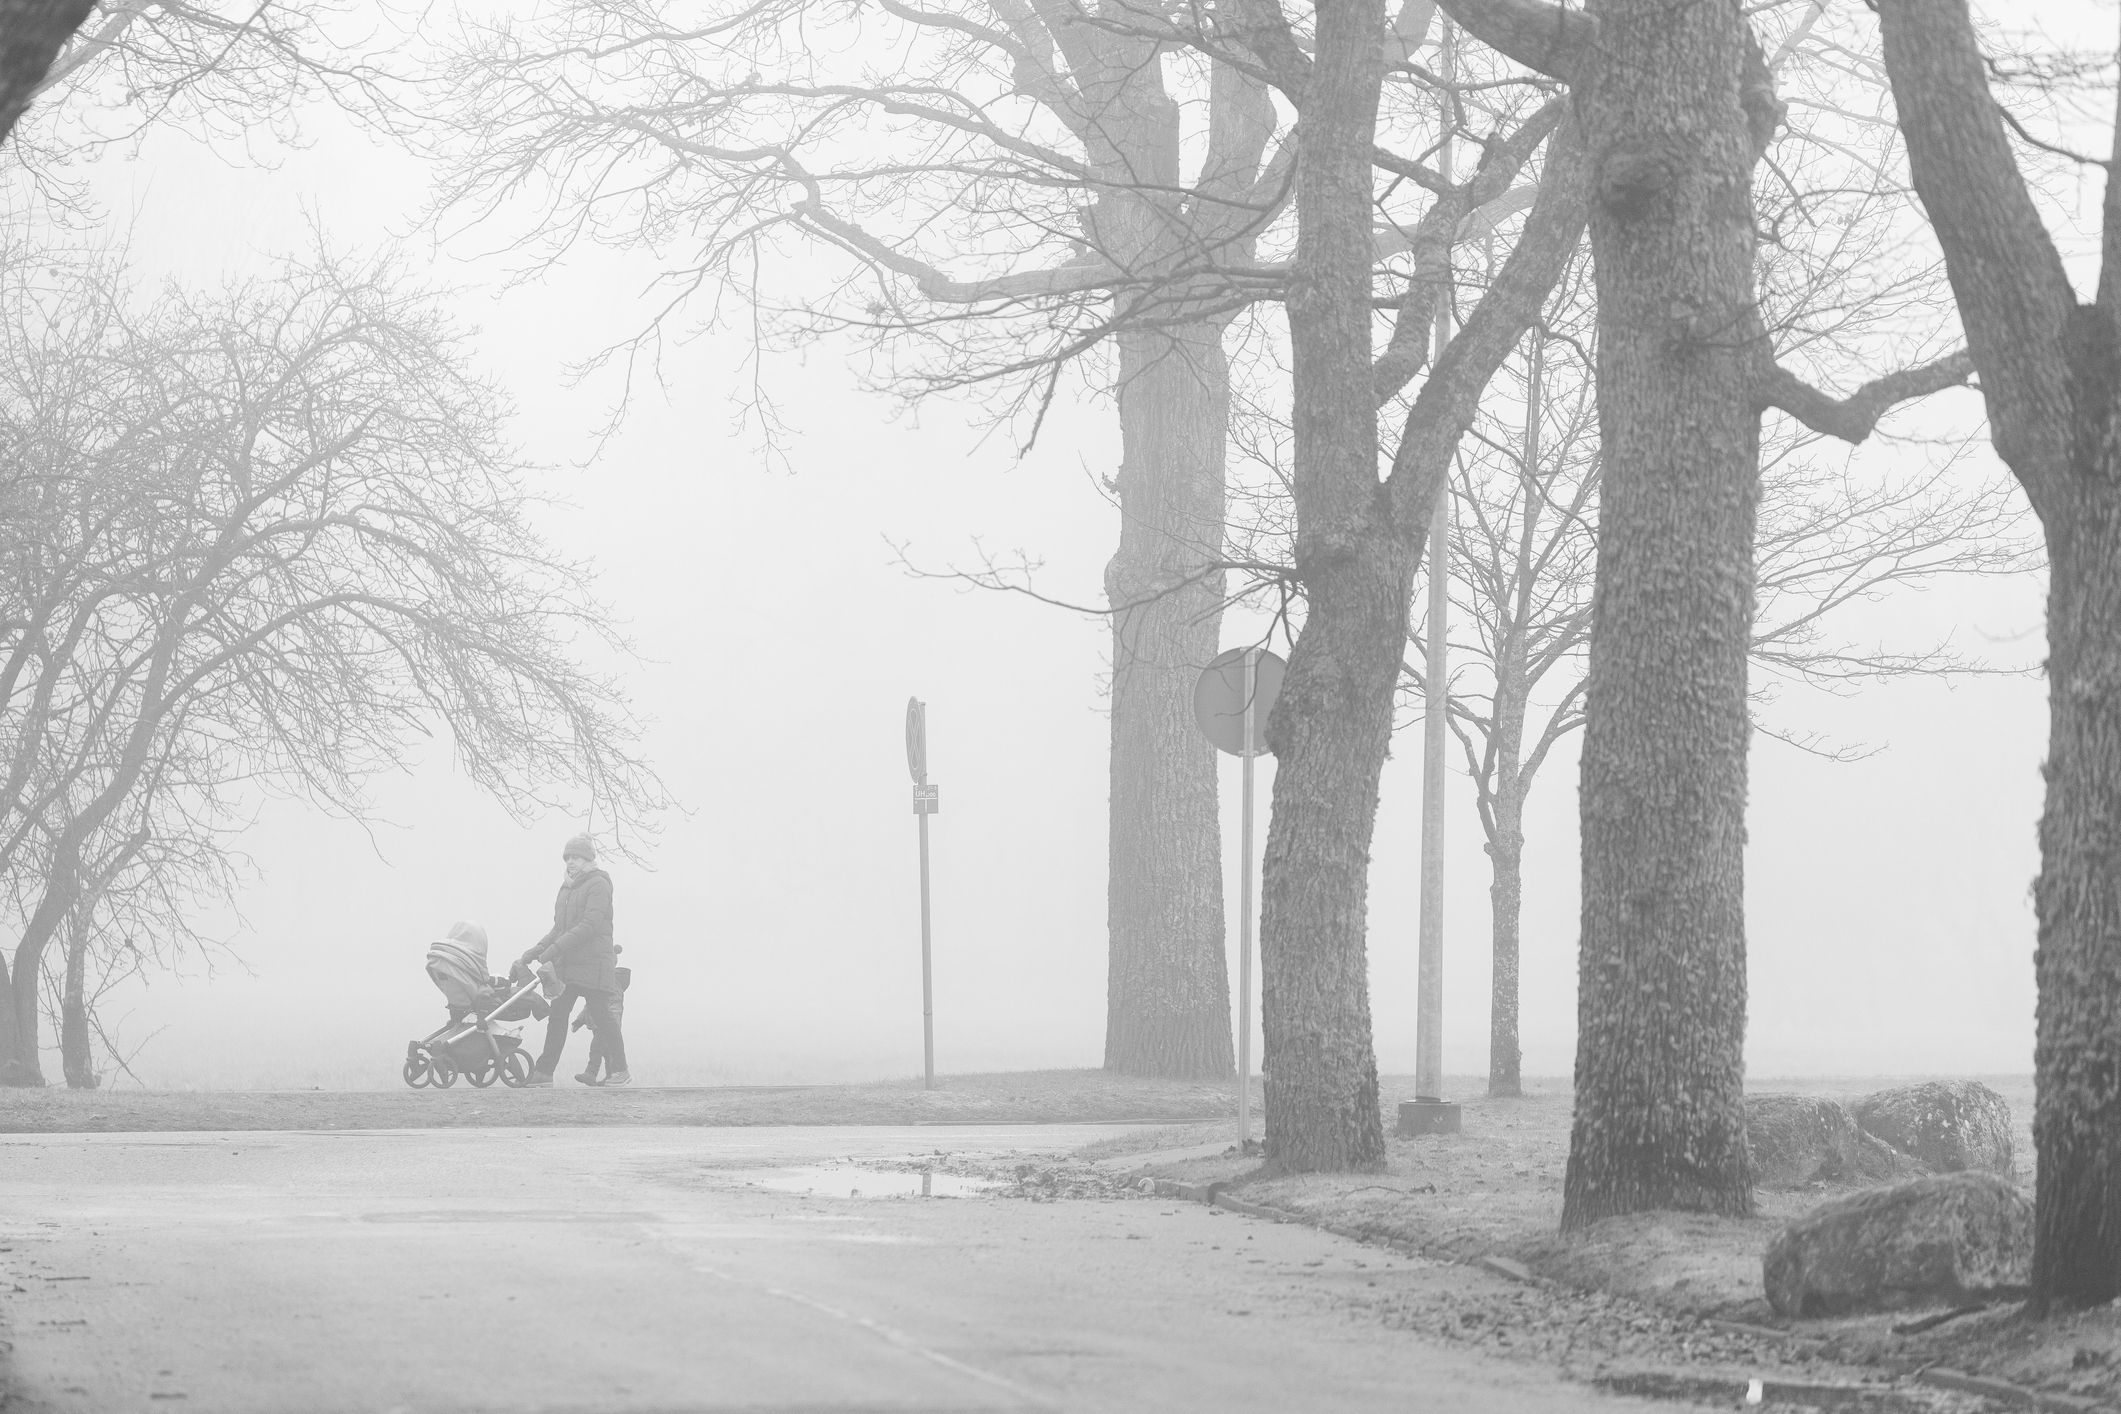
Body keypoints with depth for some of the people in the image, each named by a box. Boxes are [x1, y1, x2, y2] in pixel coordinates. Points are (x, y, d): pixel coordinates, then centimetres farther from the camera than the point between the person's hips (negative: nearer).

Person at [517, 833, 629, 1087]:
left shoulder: (598, 885, -8)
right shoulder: (567, 888, 19)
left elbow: (589, 925, -19)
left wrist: (554, 949, -23)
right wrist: (537, 950, 9)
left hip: (593, 963, -8)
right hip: (566, 963, 8)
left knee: (599, 1013, -8)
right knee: (557, 1014, 3)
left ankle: (620, 1071, -2)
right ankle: (544, 1071, 3)